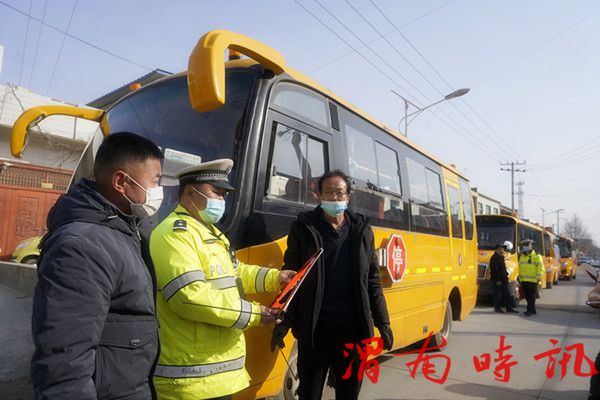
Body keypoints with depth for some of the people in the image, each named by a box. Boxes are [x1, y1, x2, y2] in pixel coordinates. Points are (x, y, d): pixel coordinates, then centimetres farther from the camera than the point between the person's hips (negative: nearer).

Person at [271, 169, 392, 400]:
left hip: (353, 328, 3)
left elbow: (373, 282, 10)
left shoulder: (362, 231, 7)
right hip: (314, 328, -2)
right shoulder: (303, 228, -1)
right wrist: (283, 322, -7)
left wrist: (383, 322, 7)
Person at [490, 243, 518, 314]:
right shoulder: (494, 258, -14)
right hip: (497, 280, -9)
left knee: (506, 294, 10)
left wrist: (505, 277, 16)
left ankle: (509, 308, 15)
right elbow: (494, 270, -20)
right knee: (497, 294, -1)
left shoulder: (501, 257, 15)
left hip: (503, 279, 9)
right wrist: (498, 280, -21)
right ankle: (497, 308, 9)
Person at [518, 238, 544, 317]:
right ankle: (532, 310, 23)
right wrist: (520, 278, 18)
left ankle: (529, 311, -4)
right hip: (524, 281, 7)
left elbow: (540, 268, -9)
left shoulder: (536, 256, -4)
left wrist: (538, 278, -15)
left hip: (533, 281, -7)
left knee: (532, 297, -4)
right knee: (527, 296, 12)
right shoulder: (522, 256, 16)